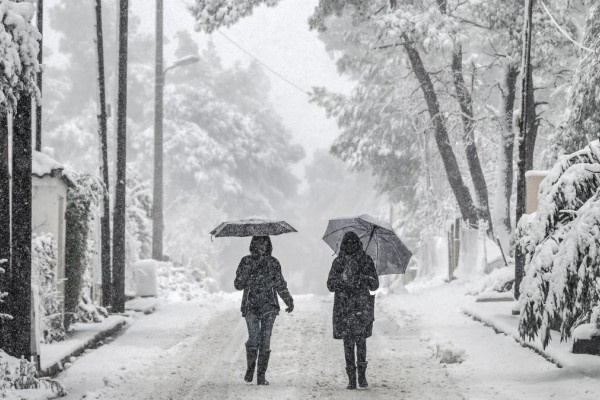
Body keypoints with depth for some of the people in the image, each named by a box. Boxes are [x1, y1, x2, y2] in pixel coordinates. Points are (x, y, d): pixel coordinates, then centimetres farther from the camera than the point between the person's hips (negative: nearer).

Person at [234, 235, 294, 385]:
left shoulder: (273, 262, 8)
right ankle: (250, 367, 13)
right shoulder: (246, 261, 4)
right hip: (251, 307, -1)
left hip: (269, 307, 1)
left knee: (265, 342, -3)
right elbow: (238, 284, 2)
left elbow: (280, 285, 15)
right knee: (254, 339, -12)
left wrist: (289, 301, 16)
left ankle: (261, 376, 2)